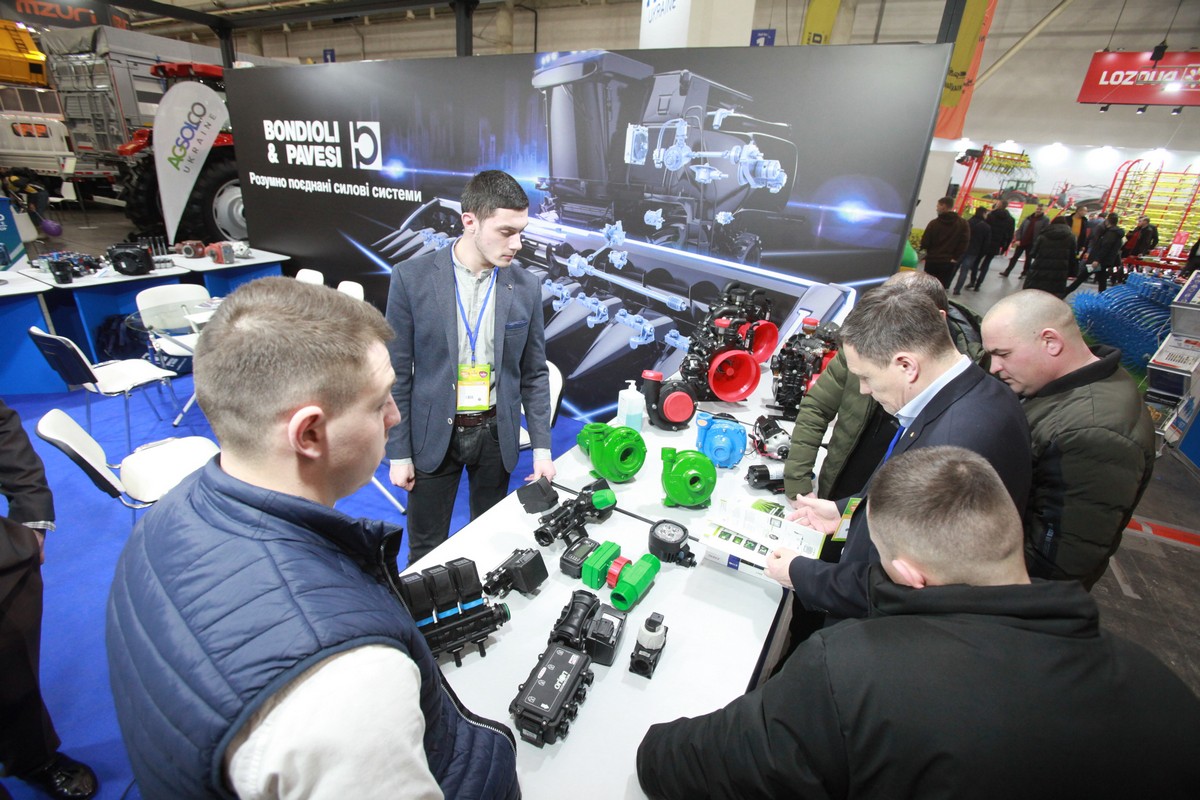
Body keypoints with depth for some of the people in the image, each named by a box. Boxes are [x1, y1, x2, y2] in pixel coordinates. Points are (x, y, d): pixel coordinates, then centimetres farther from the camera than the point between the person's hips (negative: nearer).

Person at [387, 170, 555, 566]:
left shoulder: (526, 286, -5)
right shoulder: (412, 278, -11)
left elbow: (534, 373, 1)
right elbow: (397, 372, -6)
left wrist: (541, 447, -3)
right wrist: (398, 452, -4)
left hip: (496, 433, 2)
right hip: (434, 434, -1)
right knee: (426, 550, 14)